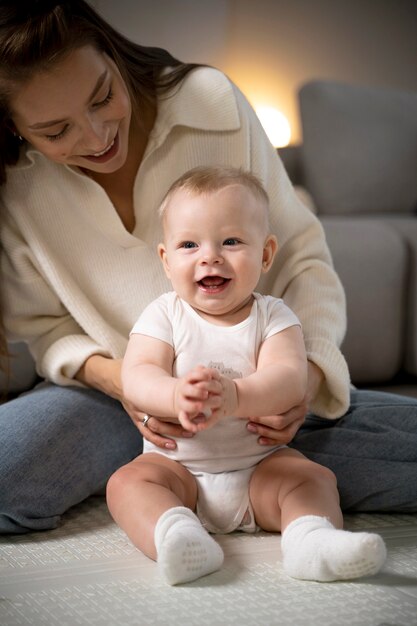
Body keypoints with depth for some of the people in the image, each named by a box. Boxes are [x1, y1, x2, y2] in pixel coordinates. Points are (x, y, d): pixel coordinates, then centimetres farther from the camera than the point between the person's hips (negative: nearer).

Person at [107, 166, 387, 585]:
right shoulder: (163, 315, -4)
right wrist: (176, 396, -45)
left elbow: (290, 379, -23)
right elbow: (136, 376, -20)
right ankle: (177, 536, -46)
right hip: (178, 465, 0)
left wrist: (235, 396, -46)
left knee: (315, 478, -19)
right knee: (127, 483, -24)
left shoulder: (272, 317, -5)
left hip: (260, 465, 1)